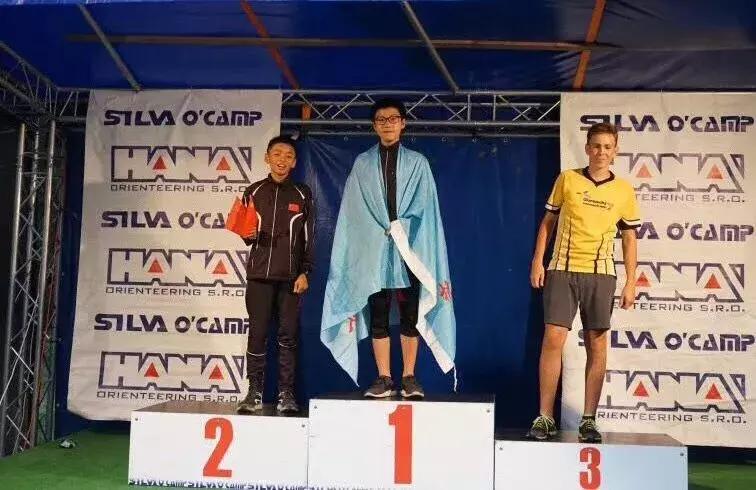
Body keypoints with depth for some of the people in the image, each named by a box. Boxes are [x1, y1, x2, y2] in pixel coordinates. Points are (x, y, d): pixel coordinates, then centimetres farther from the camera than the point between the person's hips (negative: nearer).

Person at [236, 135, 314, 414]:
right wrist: (249, 234, -10)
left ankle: (286, 393, 6)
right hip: (259, 274, 1)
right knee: (257, 333, 0)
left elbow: (308, 238, 6)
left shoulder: (302, 195, 7)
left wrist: (304, 272, -2)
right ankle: (255, 392, 7)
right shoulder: (254, 193, 9)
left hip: (290, 275, 0)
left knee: (288, 335, 1)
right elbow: (246, 236, 13)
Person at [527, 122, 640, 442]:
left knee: (597, 346, 2)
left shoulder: (624, 191, 7)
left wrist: (631, 283, 4)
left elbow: (629, 239, 10)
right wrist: (537, 261, 2)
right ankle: (545, 418, 0)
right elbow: (548, 221, 11)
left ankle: (588, 420, 10)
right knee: (553, 339, -7)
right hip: (562, 270, -1)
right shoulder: (567, 179, 6)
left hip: (600, 273, 1)